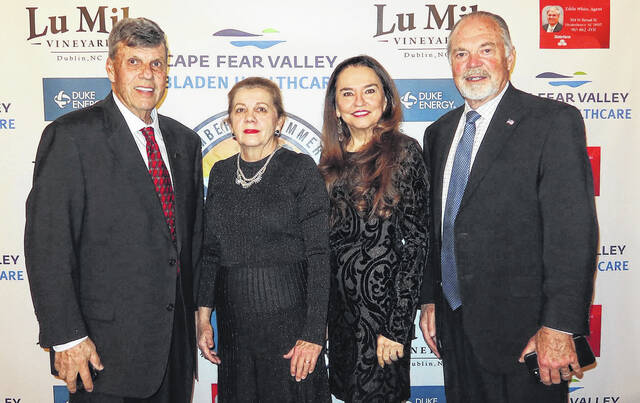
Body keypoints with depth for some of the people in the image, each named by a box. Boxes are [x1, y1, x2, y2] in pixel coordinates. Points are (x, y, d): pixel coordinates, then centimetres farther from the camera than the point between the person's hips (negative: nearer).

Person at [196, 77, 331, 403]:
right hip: (233, 320, 5)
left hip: (287, 315, -4)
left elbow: (319, 255, -10)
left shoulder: (299, 168, -8)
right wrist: (203, 317, 6)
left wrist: (313, 335, -14)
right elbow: (210, 251, 12)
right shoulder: (220, 172, 7)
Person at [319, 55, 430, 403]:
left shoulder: (402, 151, -10)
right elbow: (322, 240, 10)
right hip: (337, 306, 6)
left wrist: (396, 327, -15)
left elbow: (416, 243, -12)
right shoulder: (331, 158, 6)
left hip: (383, 306, -5)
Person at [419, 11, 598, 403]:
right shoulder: (439, 132, 10)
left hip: (521, 328, -5)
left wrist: (559, 328, -20)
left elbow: (573, 231, -16)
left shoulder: (555, 121, -9)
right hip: (454, 326, 6)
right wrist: (429, 299, 10)